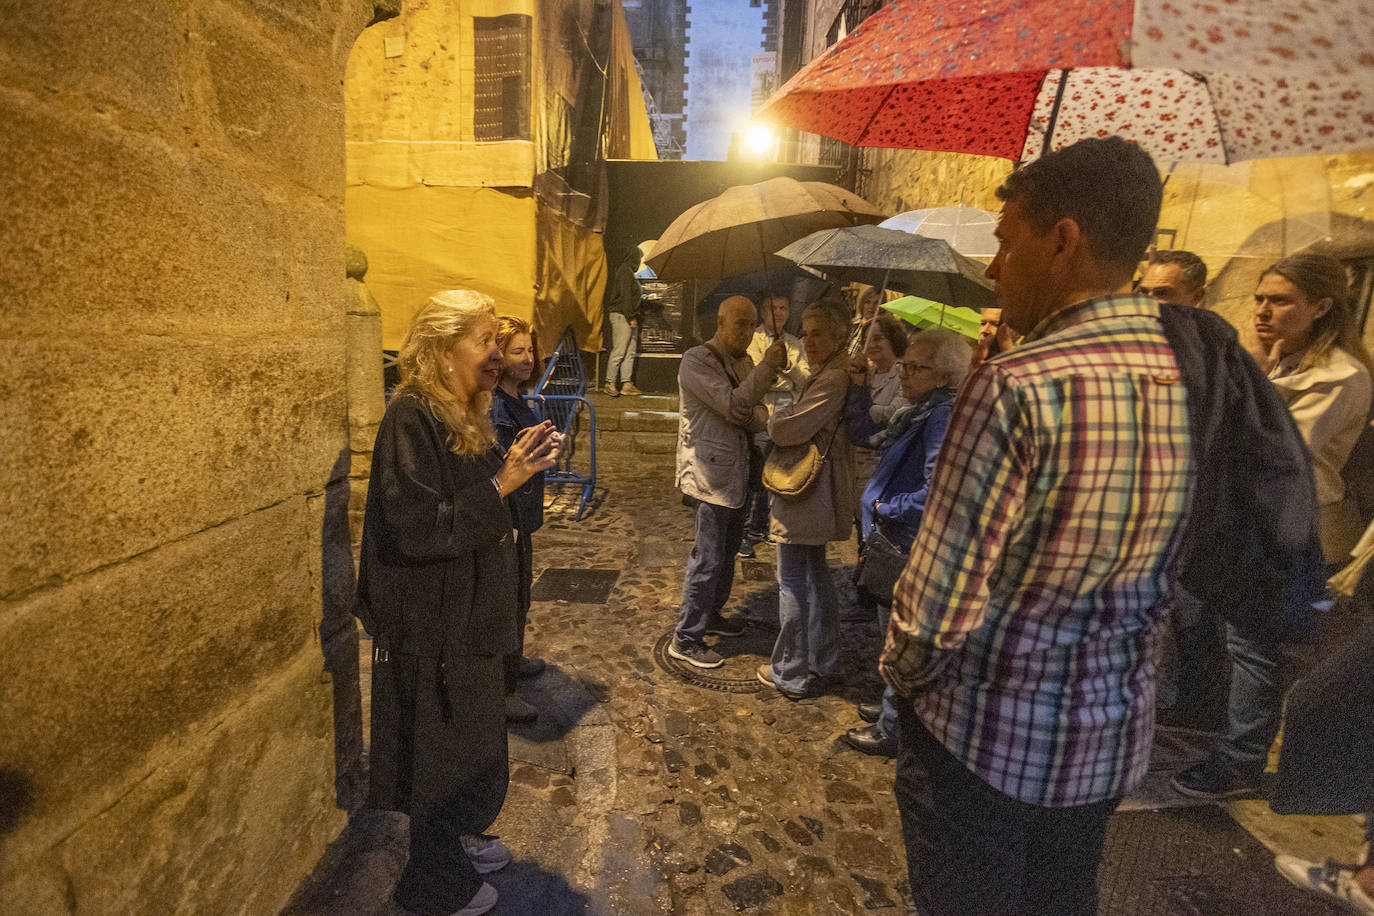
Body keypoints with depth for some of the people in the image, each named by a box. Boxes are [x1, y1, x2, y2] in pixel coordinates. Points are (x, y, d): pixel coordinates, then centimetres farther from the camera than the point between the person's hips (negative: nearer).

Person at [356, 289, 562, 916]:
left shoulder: (462, 416, 7)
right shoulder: (411, 419, -21)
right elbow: (418, 531, -27)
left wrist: (518, 466, -1)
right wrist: (500, 484, -25)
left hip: (467, 615, 9)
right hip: (431, 626, -9)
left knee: (477, 741, 23)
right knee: (446, 753, 10)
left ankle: (458, 839, 47)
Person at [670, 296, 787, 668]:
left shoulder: (743, 361, 13)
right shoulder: (697, 360, -13)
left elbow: (755, 414, 10)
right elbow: (733, 406, -23)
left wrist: (755, 416, -14)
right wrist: (767, 368, -22)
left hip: (736, 471, 9)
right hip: (709, 473, -9)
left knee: (727, 551, 19)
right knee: (708, 558, -5)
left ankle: (711, 615, 37)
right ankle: (686, 639, 7)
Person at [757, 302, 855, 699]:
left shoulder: (832, 380, -20)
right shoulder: (828, 375, 13)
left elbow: (789, 431, -25)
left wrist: (771, 417, -5)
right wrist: (784, 418, 1)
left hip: (805, 492, -11)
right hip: (816, 492, 11)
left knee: (793, 581, -1)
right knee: (815, 575, 20)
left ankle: (790, 674, 10)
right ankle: (822, 658, 35)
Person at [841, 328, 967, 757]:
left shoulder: (944, 416, -22)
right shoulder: (917, 412, 9)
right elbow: (866, 436, 17)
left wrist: (887, 507, -17)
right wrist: (857, 387, 8)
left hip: (913, 548, -10)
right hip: (898, 543, 10)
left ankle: (893, 731, 22)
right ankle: (894, 707, 42)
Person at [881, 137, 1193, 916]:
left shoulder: (1018, 387, -25)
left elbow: (940, 601, -23)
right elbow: (1159, 577, 6)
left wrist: (902, 676, -5)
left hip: (988, 733, -6)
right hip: (1115, 733, 7)